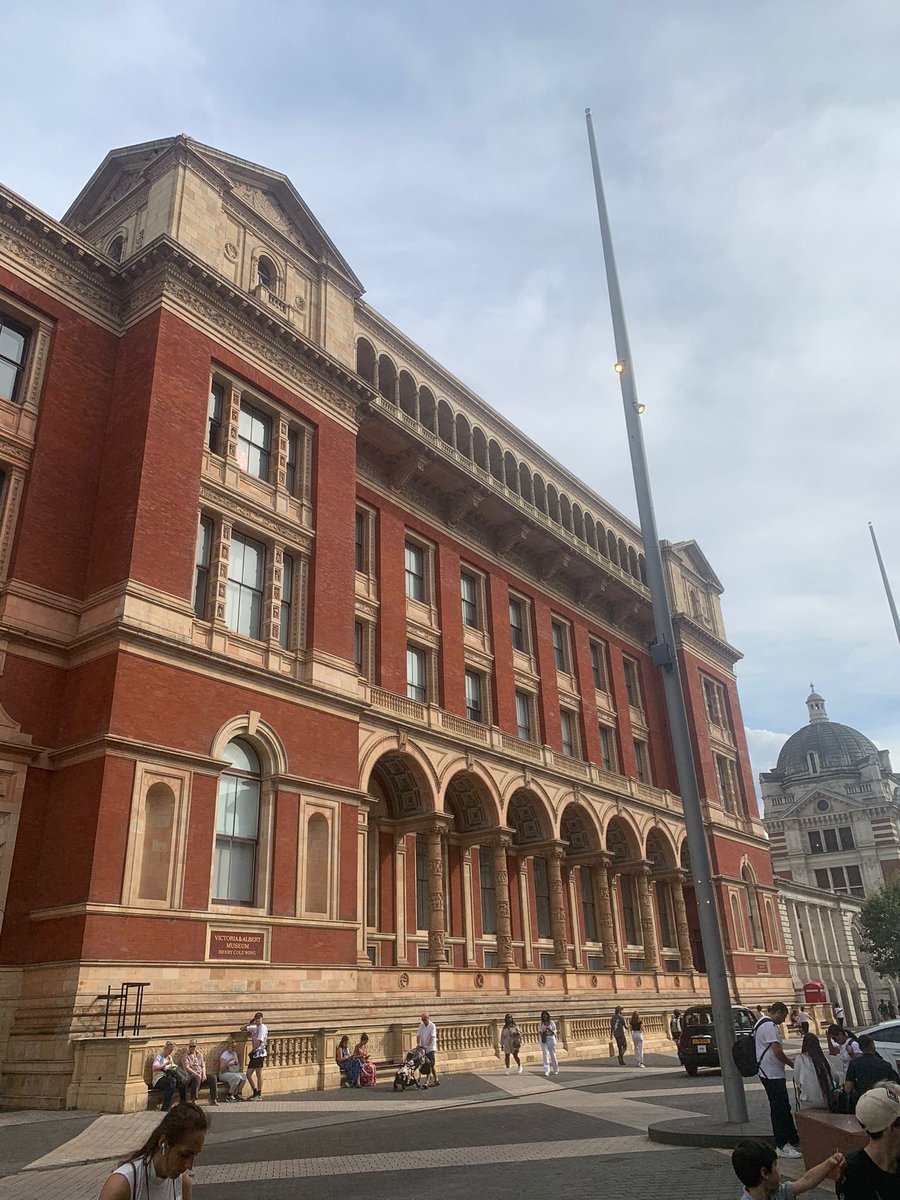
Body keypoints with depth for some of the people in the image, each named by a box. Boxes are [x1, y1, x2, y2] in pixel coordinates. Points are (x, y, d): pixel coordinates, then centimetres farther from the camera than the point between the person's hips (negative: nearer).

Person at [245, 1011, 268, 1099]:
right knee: (248, 1074, 7)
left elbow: (259, 1041, -14)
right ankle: (255, 1092, 21)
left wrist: (252, 1051, -9)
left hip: (260, 1053, -8)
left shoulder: (262, 1027, -7)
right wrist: (251, 1023, 8)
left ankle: (259, 1094, 6)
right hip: (254, 1054, 8)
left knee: (258, 1074, -2)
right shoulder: (254, 1028, 18)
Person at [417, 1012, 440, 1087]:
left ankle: (427, 1082, -16)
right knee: (431, 1065, 10)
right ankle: (436, 1080, 23)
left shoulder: (432, 1026, -11)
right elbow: (418, 1035, 3)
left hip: (431, 1048, -5)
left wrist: (427, 1046, -31)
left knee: (429, 1065, -12)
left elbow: (432, 1037, -20)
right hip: (424, 1048, 5)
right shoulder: (421, 1025, 5)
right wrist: (418, 1044, -15)